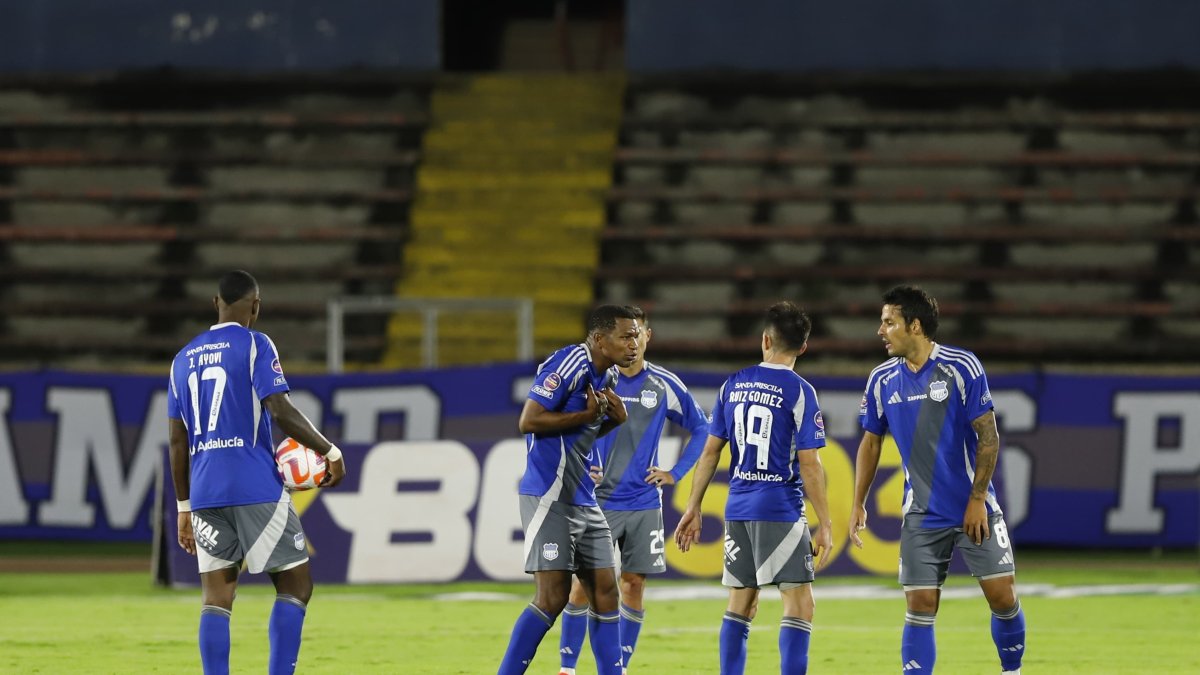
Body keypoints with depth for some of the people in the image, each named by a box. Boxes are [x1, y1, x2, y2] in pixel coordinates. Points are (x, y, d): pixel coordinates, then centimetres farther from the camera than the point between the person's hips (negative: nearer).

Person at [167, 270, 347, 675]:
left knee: (216, 599, 4)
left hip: (205, 492, 5)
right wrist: (330, 451, -4)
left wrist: (184, 507, 20)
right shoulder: (254, 345, -3)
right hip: (256, 489, -5)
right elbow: (280, 412, -14)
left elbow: (178, 441, 15)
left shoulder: (184, 359, 15)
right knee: (295, 586, 3)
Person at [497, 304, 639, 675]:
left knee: (604, 590, 7)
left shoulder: (607, 375, 12)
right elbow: (528, 421, -19)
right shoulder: (568, 364, -16)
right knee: (553, 596, -11)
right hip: (551, 499, -9)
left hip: (584, 501, 9)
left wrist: (615, 418, 4)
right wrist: (588, 413, -18)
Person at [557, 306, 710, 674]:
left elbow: (701, 429, 15)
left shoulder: (665, 385, 2)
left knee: (633, 585, 2)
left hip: (643, 503, 2)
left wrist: (675, 473, 6)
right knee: (582, 584, -7)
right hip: (598, 500, -2)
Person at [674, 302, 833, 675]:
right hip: (780, 508, -6)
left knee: (741, 603, 13)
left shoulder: (733, 385, 7)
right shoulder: (799, 392, -8)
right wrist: (823, 525, -6)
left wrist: (694, 508, 17)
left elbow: (710, 451, 9)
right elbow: (809, 464, -10)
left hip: (738, 508, 6)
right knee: (799, 602, -4)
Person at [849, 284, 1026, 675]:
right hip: (922, 517, 3)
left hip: (974, 510, -3)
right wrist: (858, 504, 7)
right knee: (920, 608, -3)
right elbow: (871, 442, 14)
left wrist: (977, 499, -12)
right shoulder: (882, 380, 3)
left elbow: (988, 436, -8)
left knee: (1003, 598, -4)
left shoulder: (962, 367, -10)